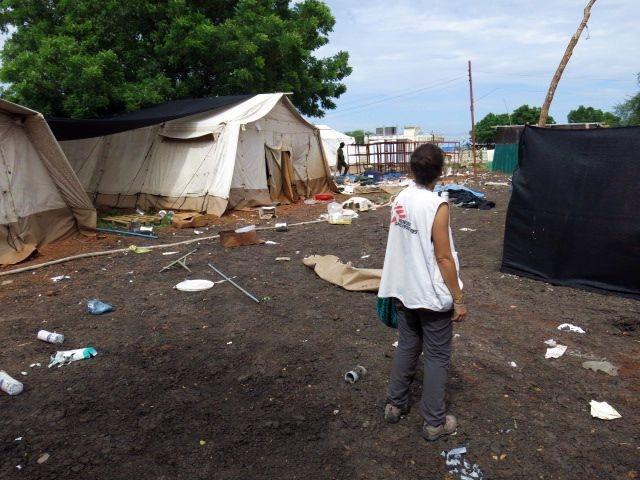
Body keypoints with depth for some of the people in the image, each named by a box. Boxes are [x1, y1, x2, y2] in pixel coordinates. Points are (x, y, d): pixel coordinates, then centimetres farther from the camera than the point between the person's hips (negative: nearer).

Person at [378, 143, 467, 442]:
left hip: (402, 291, 7)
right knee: (437, 357, 9)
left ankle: (395, 405, 35)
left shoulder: (400, 200, 0)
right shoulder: (436, 205, -20)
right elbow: (444, 258, -18)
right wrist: (458, 299, -10)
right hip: (432, 296, -6)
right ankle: (434, 423, 21)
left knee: (406, 347, 21)